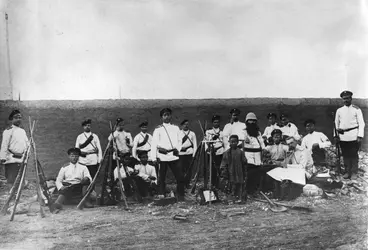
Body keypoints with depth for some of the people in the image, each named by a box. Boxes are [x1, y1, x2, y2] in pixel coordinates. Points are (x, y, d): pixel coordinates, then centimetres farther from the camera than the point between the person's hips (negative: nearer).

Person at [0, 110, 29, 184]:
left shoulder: (23, 131, 16)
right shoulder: (8, 131, -4)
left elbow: (27, 143, 23)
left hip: (21, 159, 7)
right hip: (11, 160, -7)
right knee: (11, 181, -9)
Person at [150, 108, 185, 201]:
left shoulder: (175, 128, 13)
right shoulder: (158, 129, 2)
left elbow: (179, 141, 18)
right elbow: (154, 144, -2)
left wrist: (178, 149, 0)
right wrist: (154, 157, -8)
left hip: (174, 156, 3)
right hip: (162, 156, -3)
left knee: (180, 177, -1)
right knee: (162, 177, 4)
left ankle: (180, 197, 9)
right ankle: (161, 196, 16)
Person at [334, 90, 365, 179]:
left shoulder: (356, 109, 1)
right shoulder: (339, 110, 11)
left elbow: (361, 123, -2)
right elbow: (336, 123, 15)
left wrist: (360, 136, -10)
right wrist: (336, 135, 7)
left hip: (353, 136, -3)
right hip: (342, 137, 3)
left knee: (353, 155, -1)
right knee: (345, 155, 8)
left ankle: (354, 173, 9)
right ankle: (348, 172, 17)